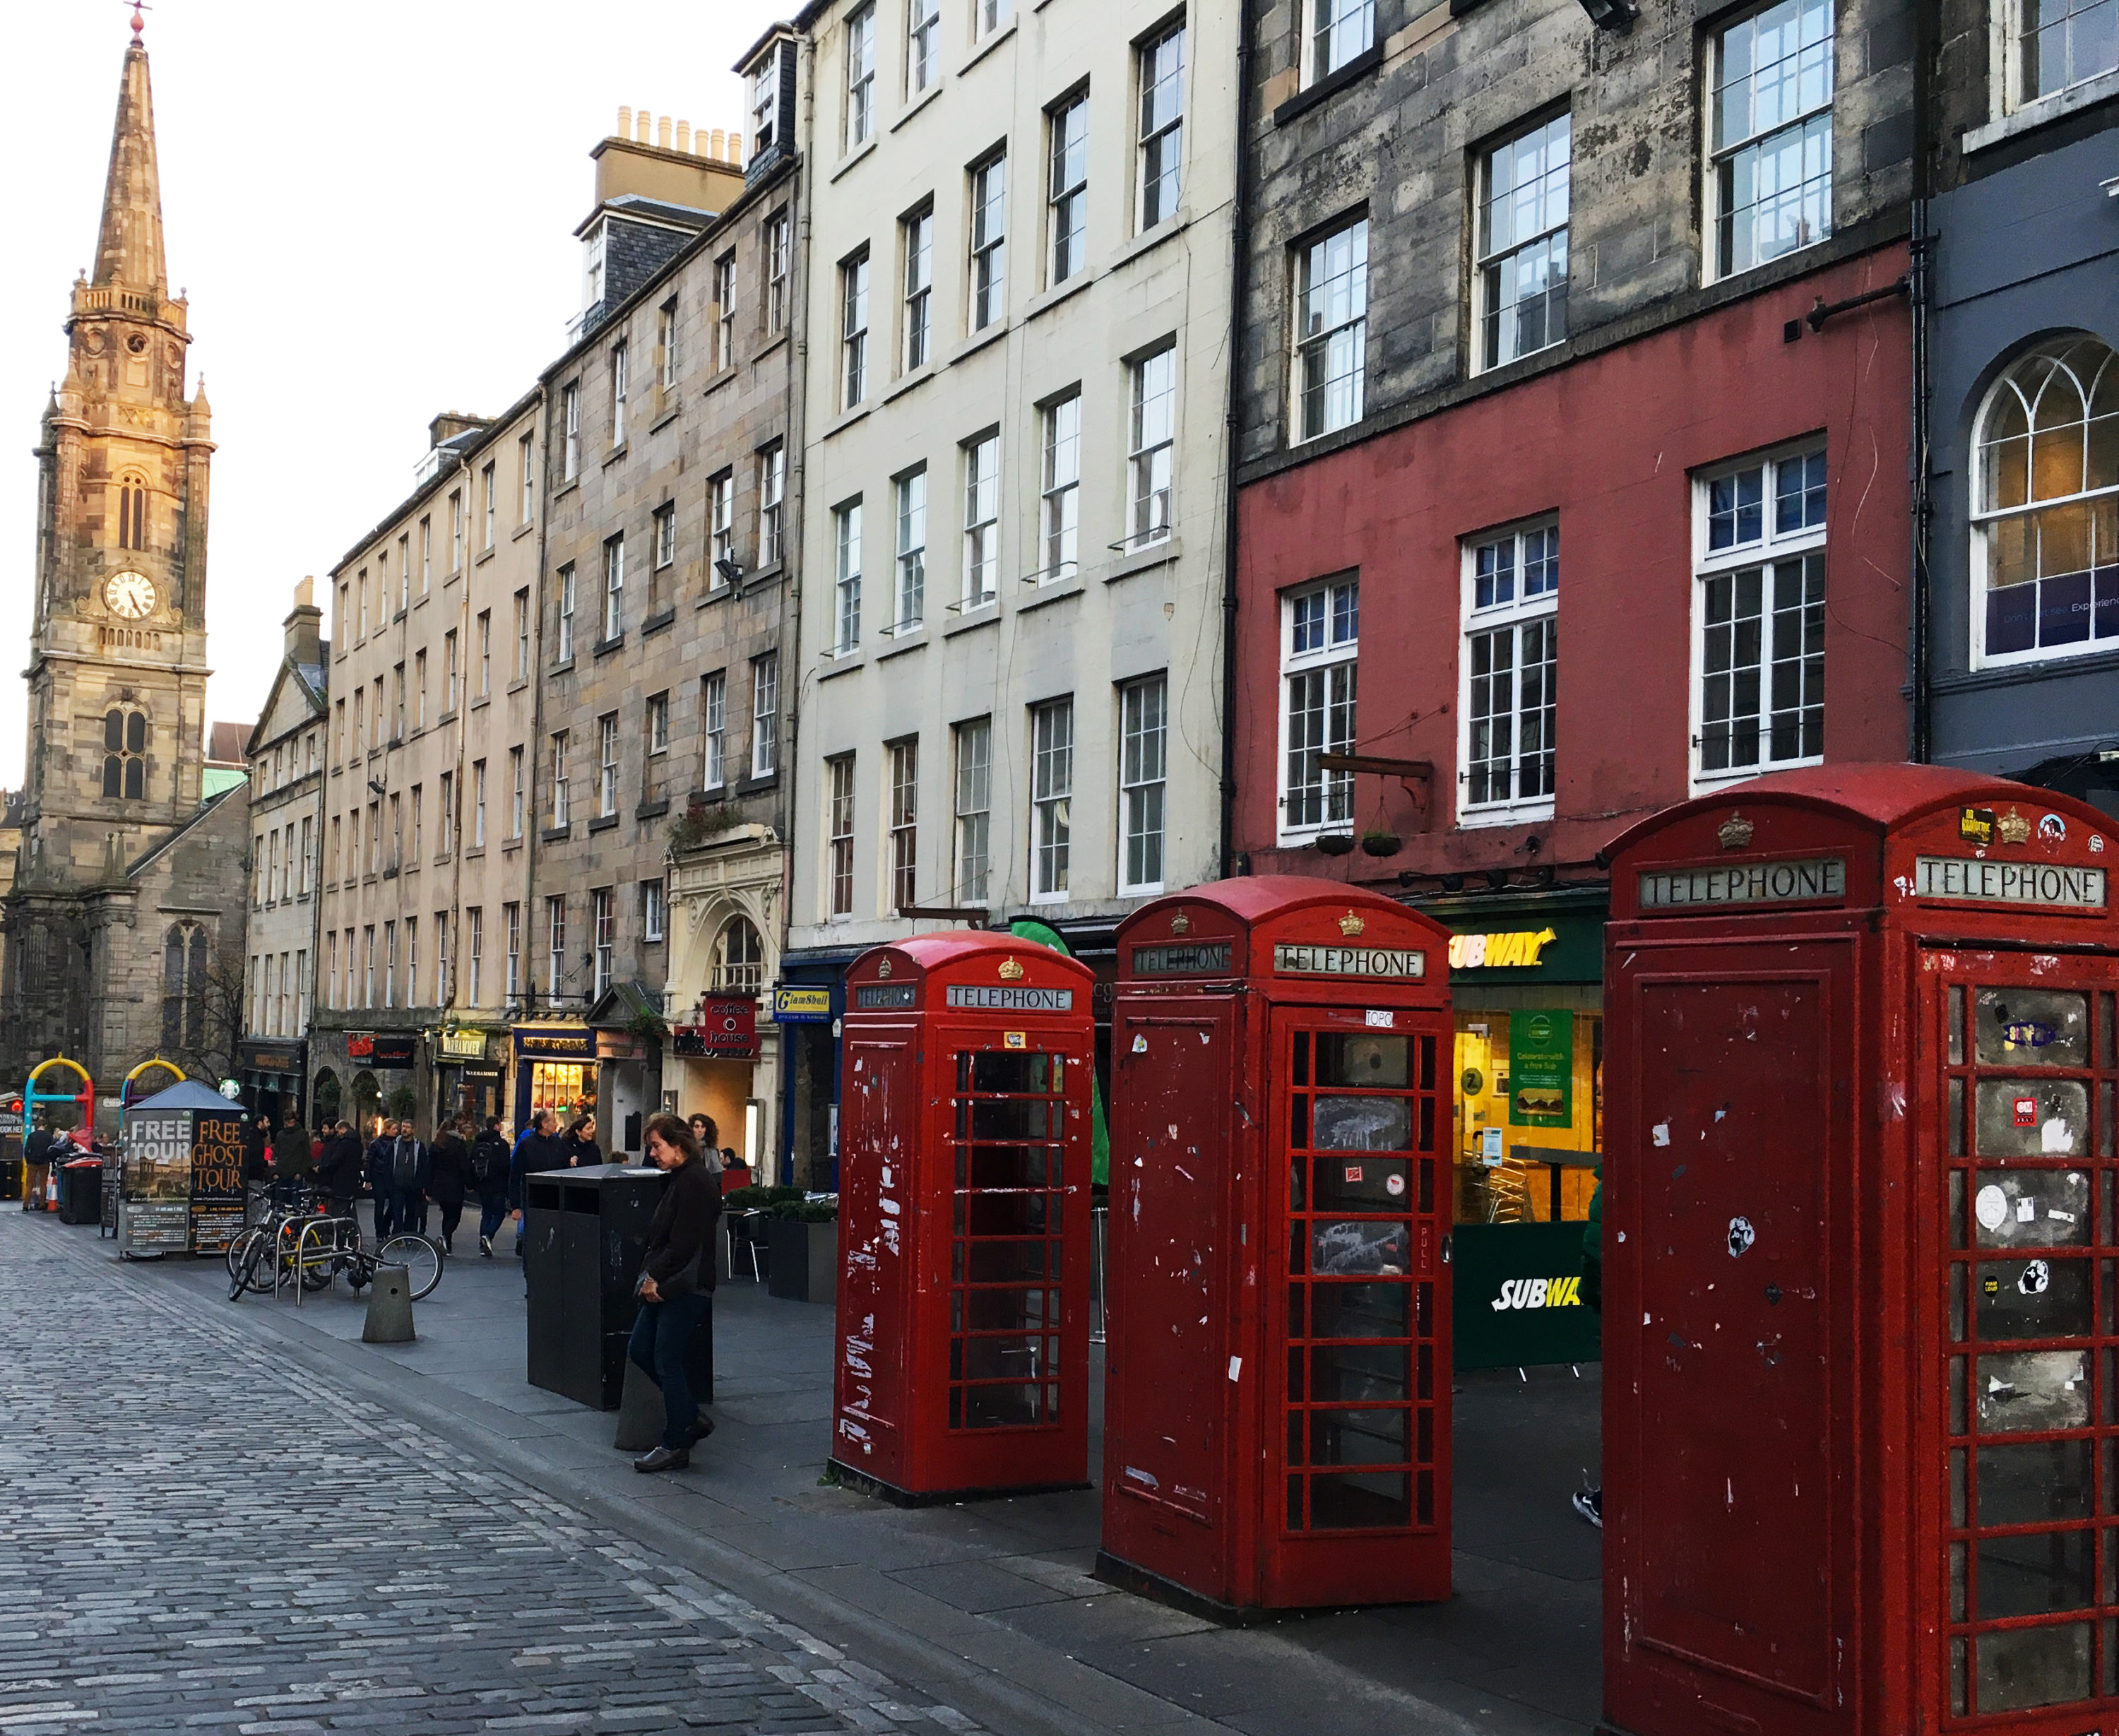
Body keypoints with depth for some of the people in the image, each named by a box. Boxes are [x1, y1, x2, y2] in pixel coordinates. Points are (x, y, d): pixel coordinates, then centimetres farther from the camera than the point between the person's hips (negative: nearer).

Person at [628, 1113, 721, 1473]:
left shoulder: (694, 1182, -17)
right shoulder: (677, 1180, 16)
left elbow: (683, 1243, -21)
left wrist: (656, 1278, -13)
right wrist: (649, 1276, 7)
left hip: (686, 1288, -11)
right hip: (665, 1287, 11)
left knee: (666, 1361, -5)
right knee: (639, 1350, 12)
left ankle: (675, 1446, 5)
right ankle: (691, 1420, 20)